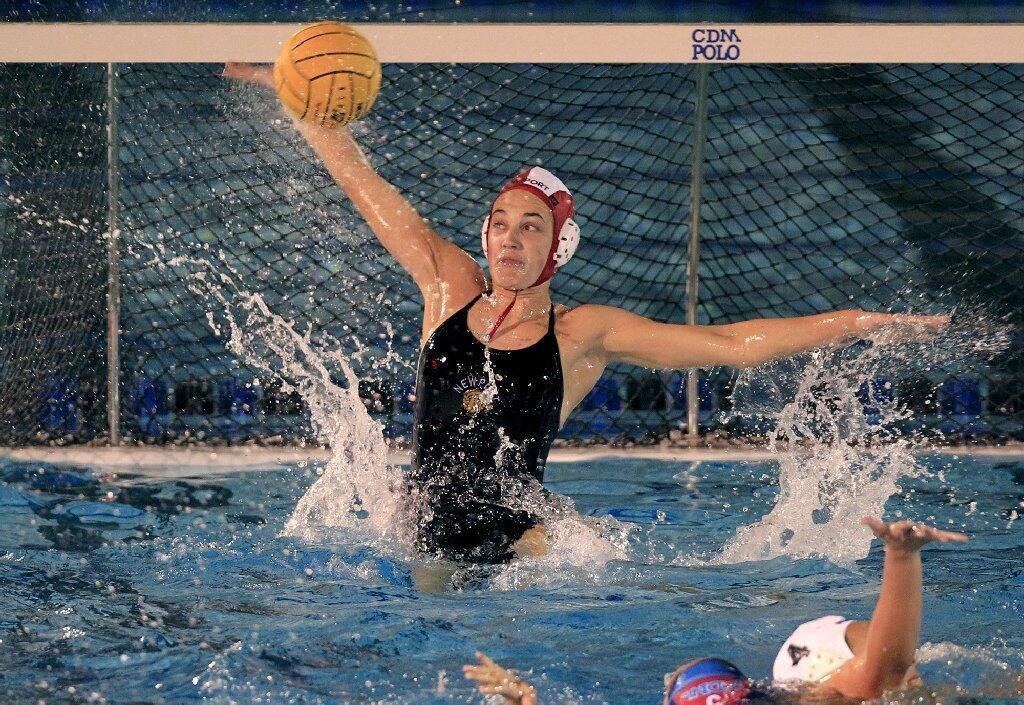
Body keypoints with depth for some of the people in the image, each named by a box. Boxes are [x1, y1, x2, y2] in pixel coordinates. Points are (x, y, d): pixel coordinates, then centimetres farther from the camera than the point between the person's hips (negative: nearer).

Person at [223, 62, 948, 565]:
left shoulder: (583, 333, 1)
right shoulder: (450, 285, 8)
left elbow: (731, 343, 1)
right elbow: (365, 186, 12)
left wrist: (853, 323, -4)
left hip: (517, 550, -5)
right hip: (427, 547, 5)